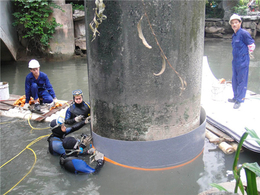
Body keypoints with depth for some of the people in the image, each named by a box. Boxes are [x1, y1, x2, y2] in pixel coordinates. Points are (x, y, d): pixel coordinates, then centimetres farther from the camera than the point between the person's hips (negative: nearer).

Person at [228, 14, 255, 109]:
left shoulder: (244, 33, -14)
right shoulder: (234, 35, 11)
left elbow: (252, 45, -10)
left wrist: (246, 54, 2)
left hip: (243, 62, -9)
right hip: (235, 61, 9)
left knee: (241, 81, 0)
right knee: (234, 80, 17)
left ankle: (239, 100, 10)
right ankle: (236, 97, 32)